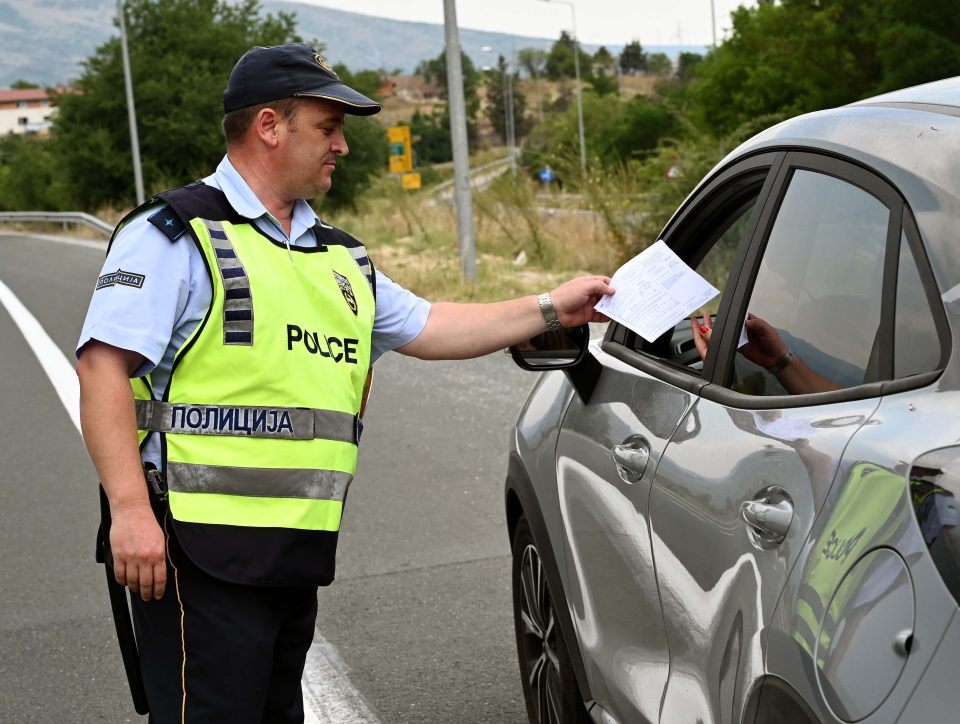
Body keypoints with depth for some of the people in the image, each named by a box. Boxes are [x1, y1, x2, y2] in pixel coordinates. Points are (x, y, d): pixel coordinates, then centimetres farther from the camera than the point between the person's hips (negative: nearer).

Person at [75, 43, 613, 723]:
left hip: (298, 554, 8)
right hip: (204, 546, -8)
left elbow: (426, 327, 25)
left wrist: (551, 309, 19)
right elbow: (104, 366, -14)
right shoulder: (175, 235, -6)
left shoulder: (338, 256, 20)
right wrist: (130, 510, -22)